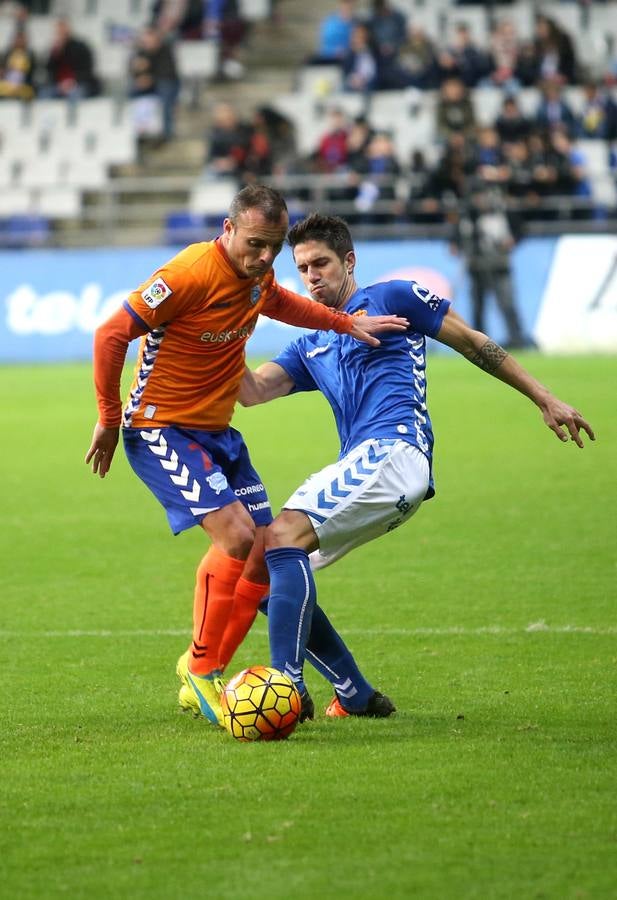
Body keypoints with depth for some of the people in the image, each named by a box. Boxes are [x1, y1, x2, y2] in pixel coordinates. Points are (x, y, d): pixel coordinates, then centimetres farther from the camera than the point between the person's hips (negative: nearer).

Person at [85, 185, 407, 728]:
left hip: (217, 433, 9)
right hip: (161, 431, -9)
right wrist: (109, 420, -12)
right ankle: (199, 667, -6)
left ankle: (203, 681, 16)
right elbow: (111, 336, -19)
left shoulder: (258, 276, 2)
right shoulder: (191, 274, -23)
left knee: (267, 551, 4)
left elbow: (280, 304, 29)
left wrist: (345, 323, 16)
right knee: (234, 534, -23)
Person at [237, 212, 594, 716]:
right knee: (266, 571, 3)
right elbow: (250, 391, 15)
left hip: (395, 450, -8)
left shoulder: (392, 298, 10)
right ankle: (357, 697, 6)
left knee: (283, 536, -25)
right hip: (364, 464, 8)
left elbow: (474, 344, 13)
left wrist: (546, 401, 12)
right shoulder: (311, 347, 27)